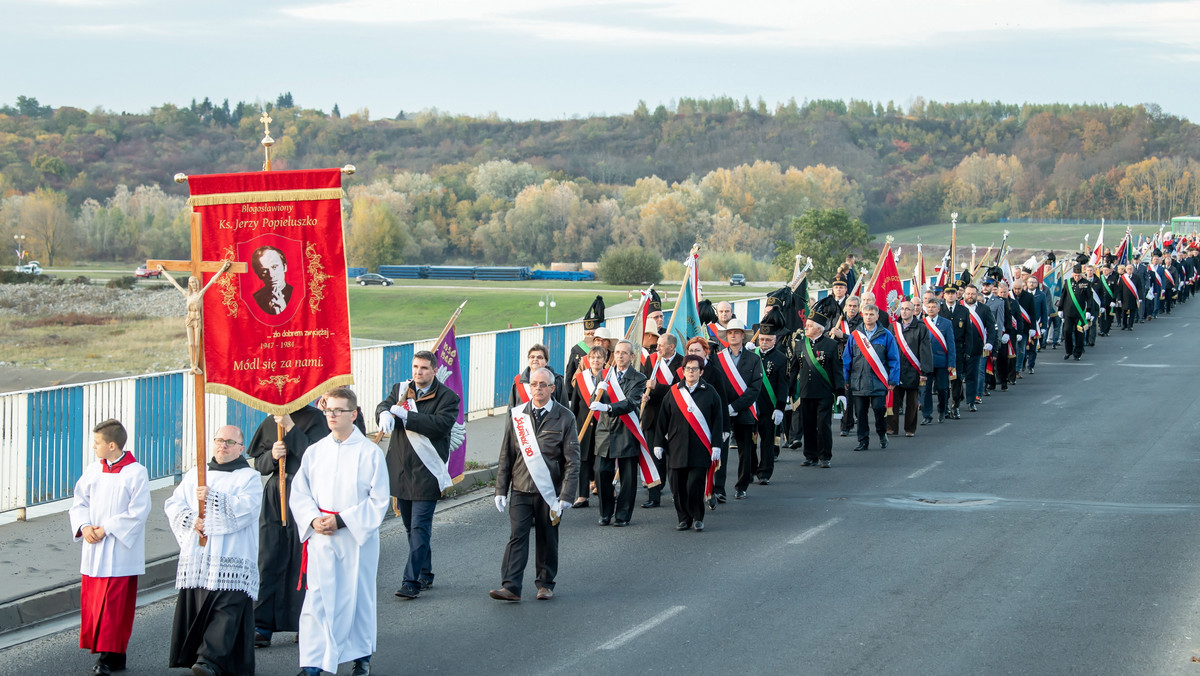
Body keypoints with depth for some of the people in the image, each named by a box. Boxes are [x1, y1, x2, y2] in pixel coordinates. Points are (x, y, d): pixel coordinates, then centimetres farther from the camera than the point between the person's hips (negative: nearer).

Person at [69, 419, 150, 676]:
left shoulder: (136, 473, -9)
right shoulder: (93, 470, 9)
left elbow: (138, 512, -13)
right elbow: (79, 501, 12)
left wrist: (106, 529, -16)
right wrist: (84, 526, -7)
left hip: (120, 553, -6)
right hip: (93, 551, 6)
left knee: (114, 605, -8)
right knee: (91, 602, 7)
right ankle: (112, 654, 15)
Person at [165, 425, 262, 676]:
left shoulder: (249, 477, 6)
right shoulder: (195, 474, 20)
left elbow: (246, 509, -11)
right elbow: (174, 504, 11)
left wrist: (212, 498, -19)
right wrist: (191, 519, -9)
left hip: (231, 559, -4)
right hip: (196, 558, 4)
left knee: (228, 608, -15)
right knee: (194, 606, 1)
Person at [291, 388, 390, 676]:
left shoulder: (371, 453, -5)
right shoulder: (314, 452, 5)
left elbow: (378, 501, -7)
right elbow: (299, 493, 8)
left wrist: (342, 521, -14)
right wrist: (313, 520, -11)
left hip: (358, 537, -2)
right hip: (321, 537, 2)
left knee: (358, 596, 8)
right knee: (317, 598, -3)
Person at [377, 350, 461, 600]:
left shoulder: (446, 397, -4)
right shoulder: (401, 389, 11)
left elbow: (440, 424, -18)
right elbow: (383, 406, -2)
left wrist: (406, 414, -21)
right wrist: (385, 413, -27)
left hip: (426, 473, -6)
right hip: (401, 470, 6)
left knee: (420, 528, -10)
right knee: (412, 527, 14)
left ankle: (412, 581, -11)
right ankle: (425, 574, 26)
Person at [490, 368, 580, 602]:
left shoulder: (564, 418, -1)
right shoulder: (517, 415, 6)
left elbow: (572, 461, -2)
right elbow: (506, 456, 10)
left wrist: (566, 495, -10)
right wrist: (501, 490, 5)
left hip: (549, 492, -1)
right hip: (521, 490, 1)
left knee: (547, 539, 8)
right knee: (517, 537, -7)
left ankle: (545, 584, 22)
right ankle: (511, 587, -10)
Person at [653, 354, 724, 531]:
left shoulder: (709, 392, 4)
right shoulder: (673, 392, 7)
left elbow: (717, 420, 4)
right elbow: (663, 420, 9)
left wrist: (716, 445, -2)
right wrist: (658, 443, 6)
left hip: (700, 450, -2)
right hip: (676, 448, 2)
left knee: (695, 486, -8)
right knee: (678, 487, 3)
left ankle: (698, 518, 9)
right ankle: (684, 518, 16)